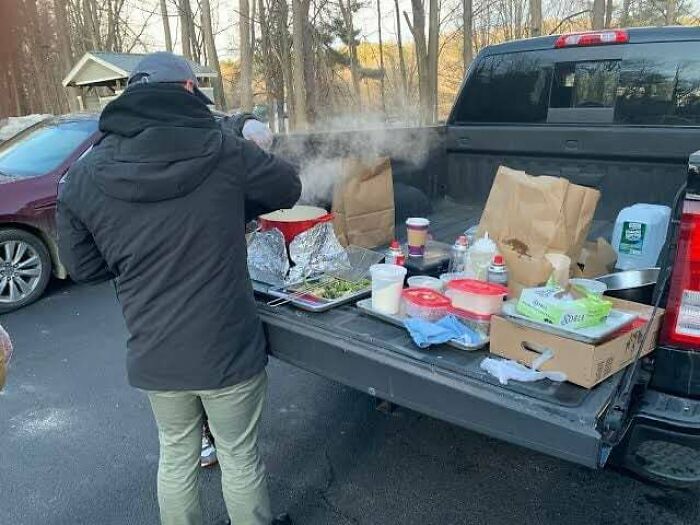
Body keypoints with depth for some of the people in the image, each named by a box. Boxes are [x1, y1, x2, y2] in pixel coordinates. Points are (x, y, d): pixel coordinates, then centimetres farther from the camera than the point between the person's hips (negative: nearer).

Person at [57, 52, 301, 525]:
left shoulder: (82, 178, -6)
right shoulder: (221, 150, -14)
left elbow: (82, 265, 5)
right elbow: (289, 188, 3)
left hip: (154, 357, 3)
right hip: (227, 348, -3)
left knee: (176, 455, 25)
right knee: (240, 457, 18)